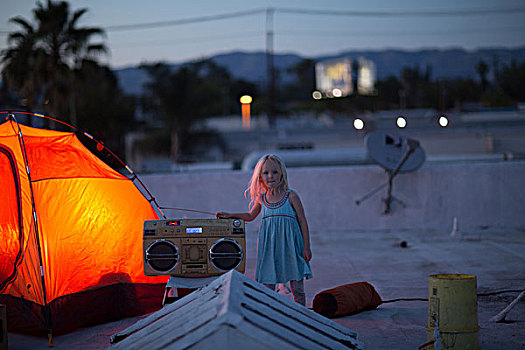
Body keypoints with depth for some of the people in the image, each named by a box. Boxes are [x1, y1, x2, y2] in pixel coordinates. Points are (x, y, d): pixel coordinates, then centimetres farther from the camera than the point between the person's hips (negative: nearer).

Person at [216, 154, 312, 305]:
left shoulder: (291, 196, -3)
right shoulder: (261, 198, 8)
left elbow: (303, 222, 0)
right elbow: (250, 216, 28)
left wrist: (306, 247, -3)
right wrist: (230, 215, 19)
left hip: (290, 245, -3)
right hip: (269, 247, 3)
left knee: (297, 287, 0)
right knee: (267, 287, 2)